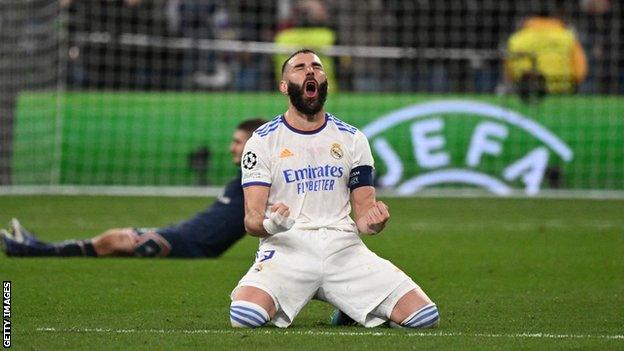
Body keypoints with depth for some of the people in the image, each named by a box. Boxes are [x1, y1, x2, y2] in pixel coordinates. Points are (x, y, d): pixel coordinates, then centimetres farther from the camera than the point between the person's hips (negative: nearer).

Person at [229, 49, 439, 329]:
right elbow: (251, 219, -2)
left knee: (424, 316, -15)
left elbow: (363, 214, 12)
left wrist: (373, 221, -13)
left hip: (343, 249, 2)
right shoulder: (263, 140, 4)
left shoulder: (352, 140, 13)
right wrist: (270, 225, -27)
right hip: (286, 249, -2)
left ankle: (349, 308, 15)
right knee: (244, 315, -33)